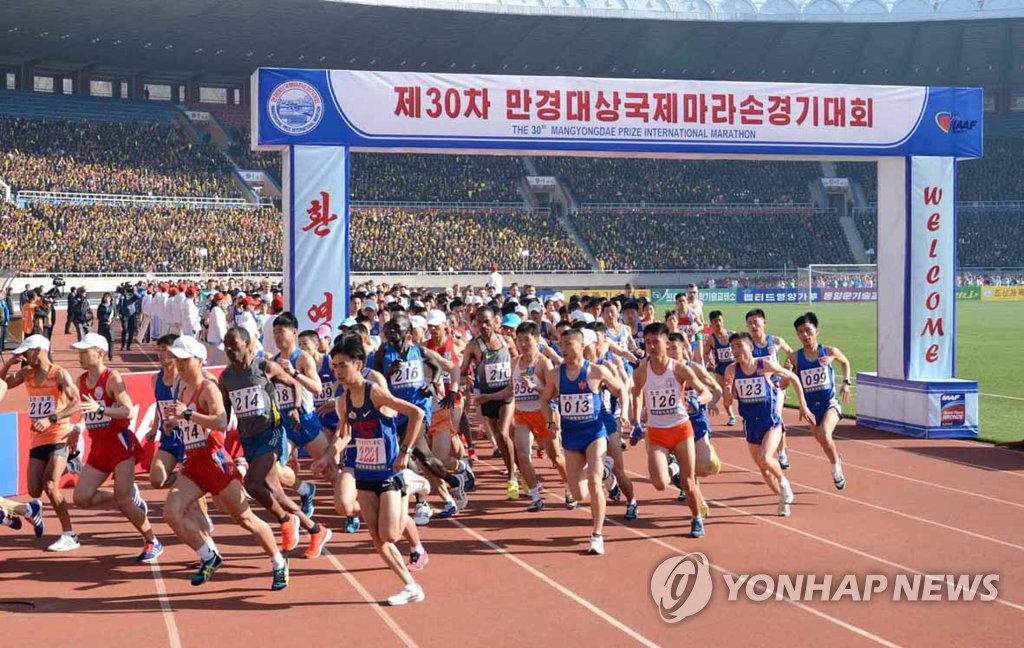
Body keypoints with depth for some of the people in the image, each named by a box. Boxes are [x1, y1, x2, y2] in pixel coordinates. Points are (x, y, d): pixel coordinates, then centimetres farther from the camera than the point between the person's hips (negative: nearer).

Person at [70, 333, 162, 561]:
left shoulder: (112, 378, -12)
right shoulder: (81, 381, 10)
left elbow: (129, 412, -22)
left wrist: (100, 408, -32)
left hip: (120, 443, -8)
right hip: (98, 446, 8)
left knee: (122, 501, -10)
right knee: (81, 497, -3)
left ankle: (153, 543, 8)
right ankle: (132, 499, 19)